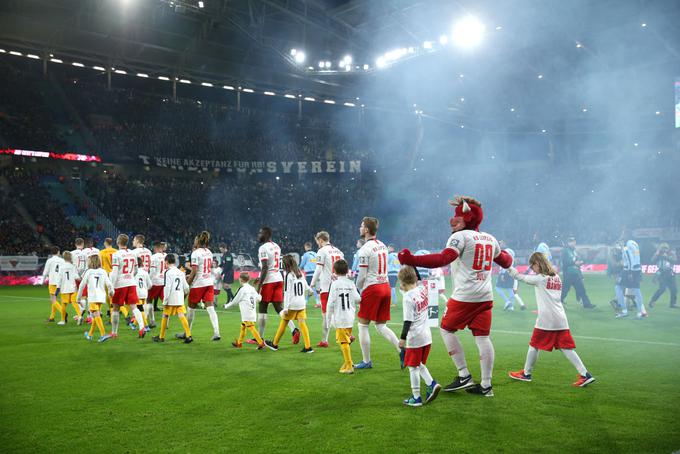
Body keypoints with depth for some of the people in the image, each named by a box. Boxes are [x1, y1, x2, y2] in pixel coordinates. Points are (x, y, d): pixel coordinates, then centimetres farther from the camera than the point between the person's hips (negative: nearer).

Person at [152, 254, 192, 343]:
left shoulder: (168, 272, -7)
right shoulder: (181, 273, 12)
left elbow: (167, 287, -13)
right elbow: (186, 287, 13)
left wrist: (165, 301, -11)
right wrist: (184, 293, 35)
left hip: (171, 299, -5)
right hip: (180, 299, 5)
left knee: (165, 316, 9)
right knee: (181, 316, 0)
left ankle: (161, 337, 19)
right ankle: (188, 336, -12)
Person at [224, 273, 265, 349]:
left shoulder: (242, 289, -10)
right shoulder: (252, 288, 10)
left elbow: (235, 301, -3)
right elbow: (258, 299, 11)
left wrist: (226, 306, 13)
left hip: (247, 314, -9)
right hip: (253, 313, 9)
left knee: (251, 328, -11)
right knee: (243, 327, 19)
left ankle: (261, 343, -17)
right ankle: (239, 343, 29)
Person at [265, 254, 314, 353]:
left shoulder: (288, 275, -11)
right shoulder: (301, 273, 9)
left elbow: (287, 293, -14)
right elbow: (306, 287, 22)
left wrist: (286, 308, -14)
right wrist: (310, 292, 44)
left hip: (292, 304, -6)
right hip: (302, 304, 6)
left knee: (283, 323, 7)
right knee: (302, 323, 4)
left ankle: (275, 344, 21)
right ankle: (308, 347, -4)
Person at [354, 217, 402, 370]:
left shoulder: (365, 249, -13)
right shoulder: (383, 246, 11)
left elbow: (362, 276, -14)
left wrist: (357, 290, 4)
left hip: (372, 288, -8)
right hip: (386, 286, 8)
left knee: (363, 326, 6)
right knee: (381, 326, 14)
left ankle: (366, 361, 11)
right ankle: (402, 351, 0)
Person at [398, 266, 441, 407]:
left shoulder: (408, 297, -18)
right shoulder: (422, 289, 2)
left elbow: (408, 320, -19)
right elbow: (418, 282, 28)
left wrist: (403, 338, -13)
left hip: (415, 338, -8)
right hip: (427, 336, 8)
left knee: (413, 367, 5)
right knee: (420, 364, 22)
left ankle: (416, 397, 11)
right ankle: (432, 384, 7)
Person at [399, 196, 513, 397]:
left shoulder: (461, 236, -8)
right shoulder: (490, 239, 14)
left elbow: (444, 259, -24)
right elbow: (506, 262, 27)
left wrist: (412, 260, -30)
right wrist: (506, 255, 52)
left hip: (465, 296, -7)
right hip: (486, 297, 7)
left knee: (447, 329, 8)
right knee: (482, 337, 9)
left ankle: (464, 376, 6)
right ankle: (486, 385, 10)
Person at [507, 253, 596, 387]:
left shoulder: (540, 278, -6)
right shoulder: (556, 277, 14)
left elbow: (520, 277, 0)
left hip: (545, 319, -6)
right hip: (561, 320, 6)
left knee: (534, 345, 8)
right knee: (566, 348, 5)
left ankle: (526, 373, 19)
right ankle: (585, 375, -3)